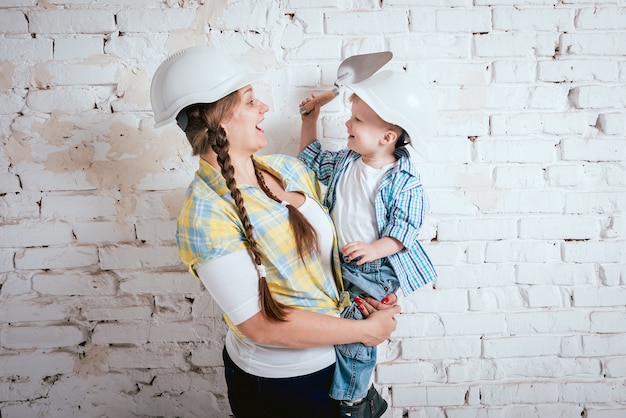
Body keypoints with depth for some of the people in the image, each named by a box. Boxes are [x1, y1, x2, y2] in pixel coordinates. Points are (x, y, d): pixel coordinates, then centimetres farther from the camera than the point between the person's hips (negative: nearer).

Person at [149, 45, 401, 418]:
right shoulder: (205, 215, -24)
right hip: (278, 384, -6)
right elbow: (260, 324, -25)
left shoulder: (288, 168, -4)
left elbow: (331, 237, 7)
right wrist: (365, 331, -19)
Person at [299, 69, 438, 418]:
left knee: (354, 337, -1)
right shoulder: (344, 163, 0)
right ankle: (362, 388, 38)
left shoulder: (405, 183, -18)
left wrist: (374, 249, -32)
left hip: (375, 270, -6)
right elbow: (312, 158, 18)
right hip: (339, 262, 7)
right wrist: (310, 120, 10)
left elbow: (404, 229, -17)